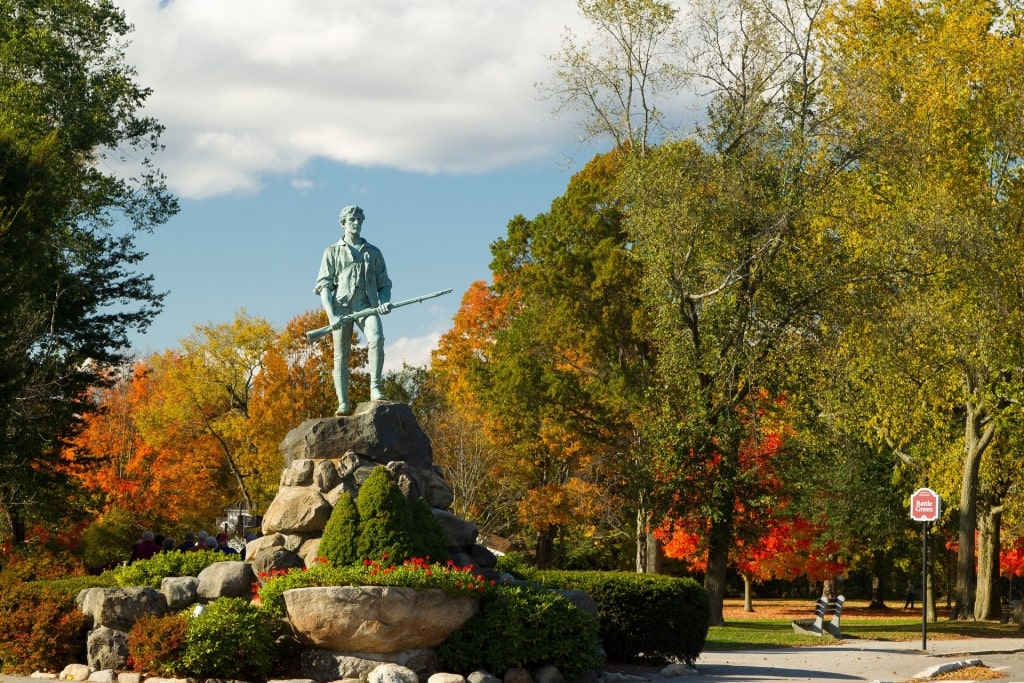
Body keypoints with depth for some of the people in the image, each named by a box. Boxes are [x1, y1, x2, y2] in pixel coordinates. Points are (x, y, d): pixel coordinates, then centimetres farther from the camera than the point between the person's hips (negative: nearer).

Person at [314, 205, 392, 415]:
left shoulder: (373, 252, 20)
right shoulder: (333, 252, 14)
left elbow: (384, 285, 19)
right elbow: (324, 285, 6)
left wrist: (385, 302, -4)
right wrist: (331, 315, -9)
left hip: (367, 305, 1)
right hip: (341, 306, 0)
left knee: (376, 339, -28)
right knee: (341, 356, -5)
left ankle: (375, 387, -25)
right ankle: (343, 404, -4)